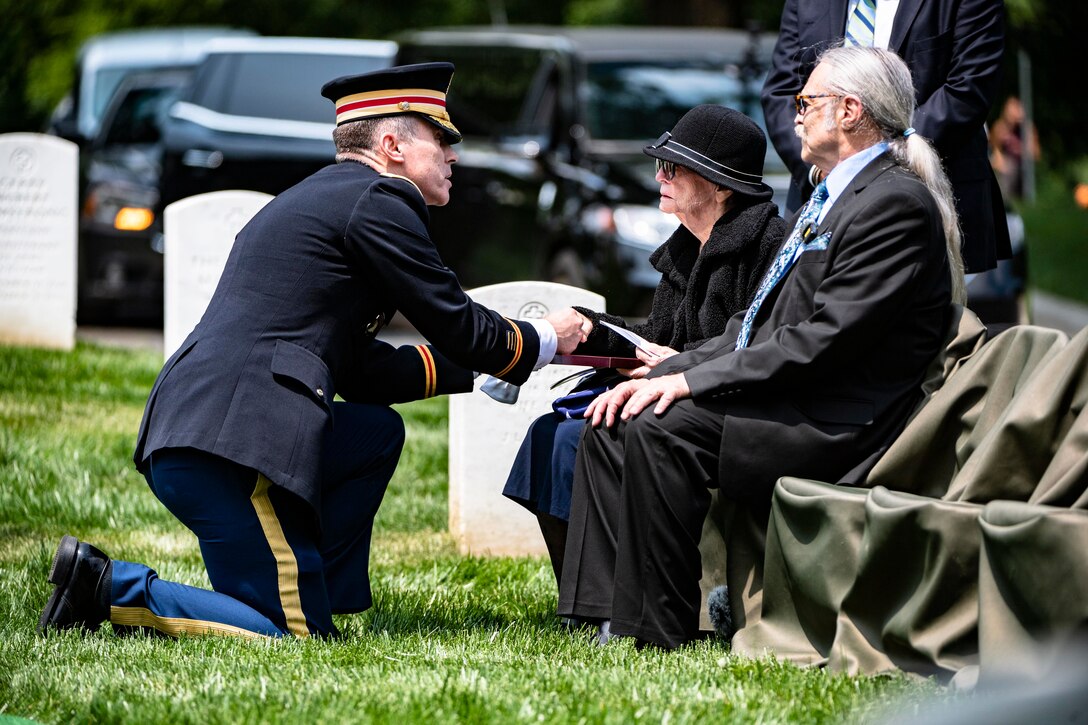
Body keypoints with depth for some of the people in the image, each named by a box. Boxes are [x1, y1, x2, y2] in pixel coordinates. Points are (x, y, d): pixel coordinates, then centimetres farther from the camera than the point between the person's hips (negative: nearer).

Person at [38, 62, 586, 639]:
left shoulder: (316, 198, 27)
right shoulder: (376, 200, -2)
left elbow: (362, 371, 29)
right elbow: (456, 326, 1)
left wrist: (478, 365, 33)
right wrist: (543, 341, 19)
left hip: (181, 429, 10)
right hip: (232, 442, -10)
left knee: (377, 433, 26)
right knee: (295, 638, -7)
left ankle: (309, 599, 17)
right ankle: (111, 588, -10)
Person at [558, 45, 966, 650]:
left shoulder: (896, 203, -13)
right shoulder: (828, 197, 20)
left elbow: (823, 342, -21)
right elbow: (755, 327, 18)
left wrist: (692, 379, -19)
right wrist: (665, 374, 3)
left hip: (836, 425, -10)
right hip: (780, 404, 10)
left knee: (659, 429, -26)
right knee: (611, 423, -1)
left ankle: (658, 627, -18)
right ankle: (610, 612, -5)